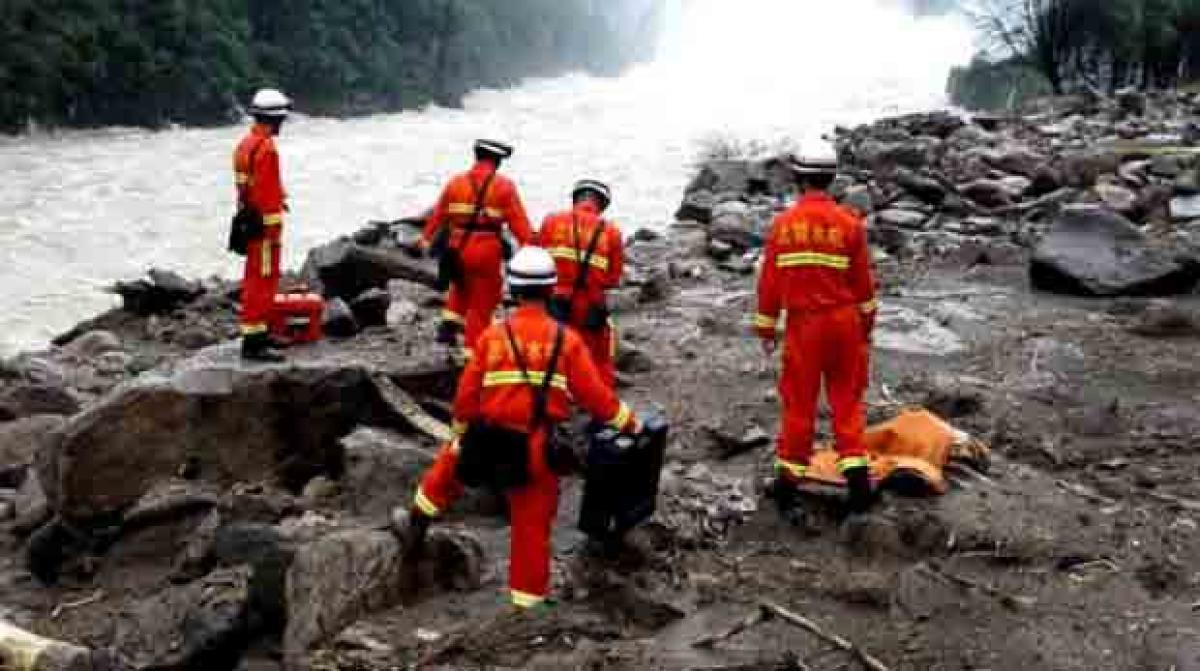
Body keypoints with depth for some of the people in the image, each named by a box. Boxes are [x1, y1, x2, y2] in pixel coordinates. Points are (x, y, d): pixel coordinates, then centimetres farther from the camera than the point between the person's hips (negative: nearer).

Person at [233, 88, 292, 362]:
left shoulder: (247, 143, 13)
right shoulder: (265, 147, -18)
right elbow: (267, 193, -22)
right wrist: (274, 229, -21)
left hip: (250, 220, 10)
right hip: (264, 224, -10)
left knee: (256, 279, 18)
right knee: (263, 280, -8)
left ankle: (257, 332, 28)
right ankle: (253, 342, -7)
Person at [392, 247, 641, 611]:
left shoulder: (492, 336, -3)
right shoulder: (567, 340, -5)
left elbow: (467, 394, 1)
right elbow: (593, 394, -6)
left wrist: (460, 433, 18)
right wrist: (628, 421, 9)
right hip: (541, 452, 0)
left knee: (452, 460, 31)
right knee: (532, 525, 12)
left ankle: (417, 523, 40)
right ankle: (527, 599, 22)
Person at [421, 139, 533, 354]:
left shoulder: (456, 183, 6)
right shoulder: (504, 186, -4)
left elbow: (438, 214, 13)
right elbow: (519, 222, -8)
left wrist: (426, 240, 25)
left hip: (458, 249, 4)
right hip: (487, 252, -4)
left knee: (462, 286, 32)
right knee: (482, 304, 7)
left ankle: (449, 325, 16)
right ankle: (472, 350, 8)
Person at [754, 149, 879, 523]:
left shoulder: (783, 224, -4)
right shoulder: (849, 224, -5)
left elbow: (769, 280, 0)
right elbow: (863, 282, 1)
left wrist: (766, 328, 10)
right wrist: (867, 325, 13)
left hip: (803, 323, 0)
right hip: (844, 322, 0)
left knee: (798, 401, 8)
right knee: (847, 399, 10)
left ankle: (788, 480, 15)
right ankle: (856, 471, 5)